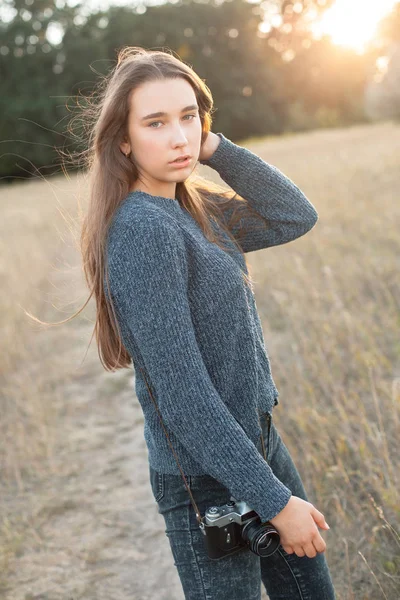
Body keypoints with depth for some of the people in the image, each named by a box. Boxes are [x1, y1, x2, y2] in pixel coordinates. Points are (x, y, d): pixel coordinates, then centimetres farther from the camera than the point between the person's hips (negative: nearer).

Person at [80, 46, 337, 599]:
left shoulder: (192, 207, 4)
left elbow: (296, 217, 3)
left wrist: (214, 147, -7)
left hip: (256, 440, 9)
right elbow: (181, 394, -25)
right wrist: (275, 500, -21)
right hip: (209, 477, -9)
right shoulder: (141, 228, -23)